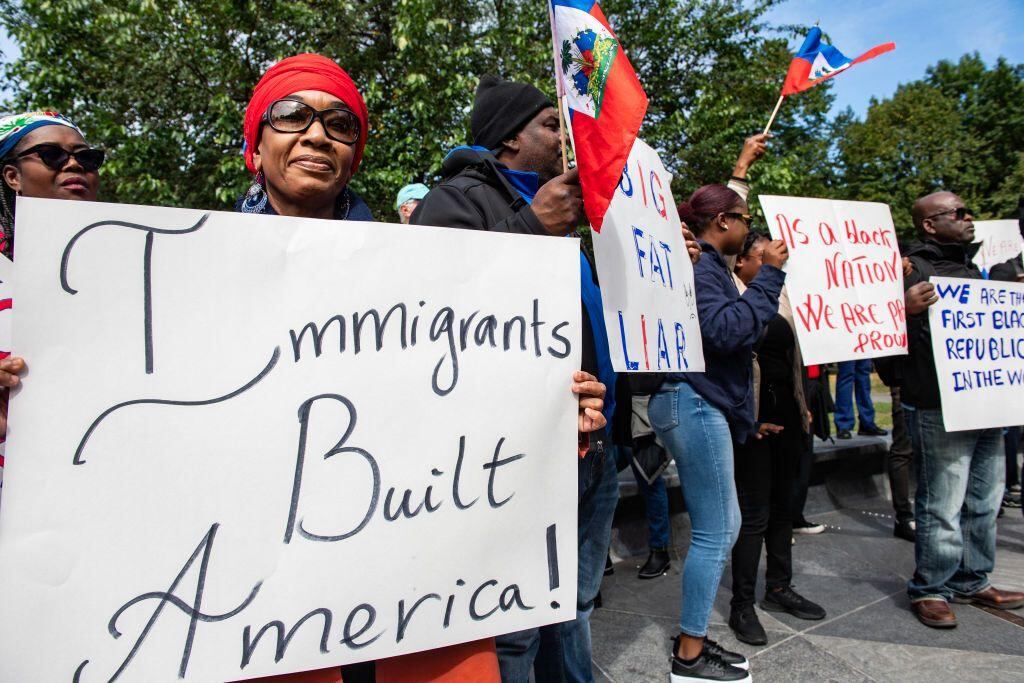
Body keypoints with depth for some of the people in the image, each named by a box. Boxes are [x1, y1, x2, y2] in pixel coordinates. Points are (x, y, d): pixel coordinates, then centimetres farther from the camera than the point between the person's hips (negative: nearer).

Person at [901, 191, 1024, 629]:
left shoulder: (972, 268, 19)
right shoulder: (913, 269, -9)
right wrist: (904, 310, -37)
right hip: (938, 409, -9)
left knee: (983, 503, 17)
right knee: (943, 508, -2)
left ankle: (972, 581, 31)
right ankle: (930, 589, 13)